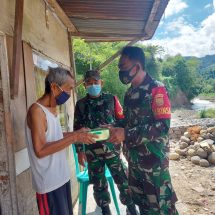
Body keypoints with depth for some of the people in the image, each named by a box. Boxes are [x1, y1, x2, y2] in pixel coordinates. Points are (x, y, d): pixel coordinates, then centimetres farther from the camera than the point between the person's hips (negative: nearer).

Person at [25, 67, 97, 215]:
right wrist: (74, 138, -26)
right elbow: (40, 150, -25)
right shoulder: (36, 110, -19)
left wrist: (76, 133, 4)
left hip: (62, 176, 8)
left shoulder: (53, 109, 8)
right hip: (49, 183, -8)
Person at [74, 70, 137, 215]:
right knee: (99, 184, 13)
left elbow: (122, 122, 3)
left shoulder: (112, 99, 0)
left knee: (123, 180, 4)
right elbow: (77, 129, 5)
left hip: (112, 149, -1)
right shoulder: (81, 104, 3)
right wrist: (80, 151, 2)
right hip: (92, 152, 2)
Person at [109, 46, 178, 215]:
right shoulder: (130, 93, 9)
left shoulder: (156, 89, -13)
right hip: (134, 159, 7)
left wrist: (127, 134, -25)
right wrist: (114, 128, 0)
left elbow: (163, 126, -22)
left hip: (154, 159, -7)